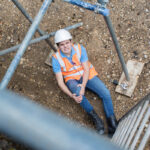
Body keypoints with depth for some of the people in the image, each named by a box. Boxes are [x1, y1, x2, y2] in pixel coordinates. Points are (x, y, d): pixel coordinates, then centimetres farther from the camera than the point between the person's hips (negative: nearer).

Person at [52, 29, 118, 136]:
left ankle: (113, 127, -14)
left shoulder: (80, 49, -14)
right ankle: (95, 118, -20)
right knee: (77, 91, -38)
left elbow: (86, 69, -13)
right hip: (72, 80, -1)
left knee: (106, 93, -20)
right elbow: (60, 82, -15)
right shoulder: (56, 59, -16)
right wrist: (71, 96, -30)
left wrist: (83, 86, -30)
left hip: (87, 76, 2)